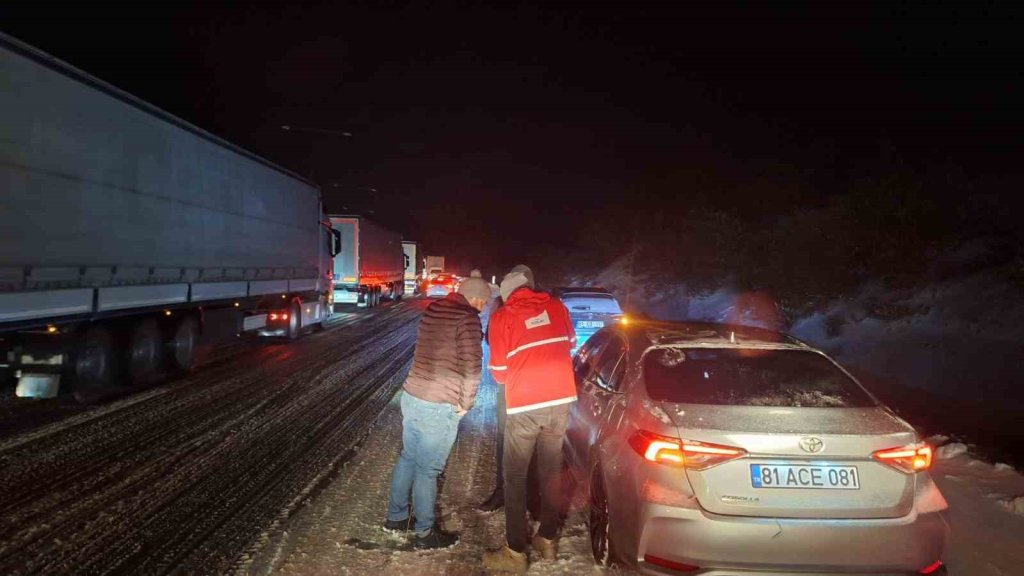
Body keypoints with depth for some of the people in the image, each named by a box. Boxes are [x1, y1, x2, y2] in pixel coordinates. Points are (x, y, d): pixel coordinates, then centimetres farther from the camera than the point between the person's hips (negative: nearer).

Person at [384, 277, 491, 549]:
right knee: (428, 469, 3)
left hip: (411, 396, 8)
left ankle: (396, 516, 32)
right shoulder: (467, 318, -14)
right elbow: (471, 366, -18)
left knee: (408, 457, 20)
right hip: (439, 407, -8)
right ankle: (425, 533, 15)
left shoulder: (433, 309, 11)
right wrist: (466, 403, -5)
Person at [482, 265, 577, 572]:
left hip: (524, 406, -4)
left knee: (515, 478, 7)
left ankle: (515, 552, 10)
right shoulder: (555, 306, 5)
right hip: (560, 400, 4)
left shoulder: (502, 317, -5)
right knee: (551, 471, 17)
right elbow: (570, 343, 22)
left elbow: (499, 371, 0)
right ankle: (548, 539, 27)